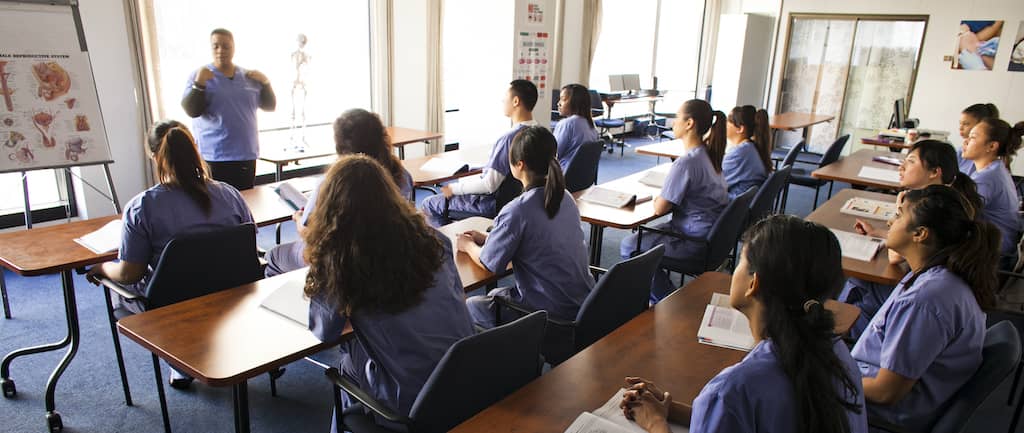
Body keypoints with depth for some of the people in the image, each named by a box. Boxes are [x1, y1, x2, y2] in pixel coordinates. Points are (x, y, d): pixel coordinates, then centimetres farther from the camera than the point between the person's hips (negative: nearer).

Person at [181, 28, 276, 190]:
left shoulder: (250, 77, 10)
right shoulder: (199, 76, 0)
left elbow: (269, 106, 12)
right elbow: (191, 111, -9)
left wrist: (266, 83, -3)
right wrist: (199, 83, -21)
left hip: (247, 156, 3)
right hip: (213, 158, -3)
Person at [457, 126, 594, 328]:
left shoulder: (517, 211, -23)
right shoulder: (565, 198, 0)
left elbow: (488, 263, -11)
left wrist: (468, 245, 11)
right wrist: (487, 238, 16)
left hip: (550, 313, -7)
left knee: (471, 306, 15)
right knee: (495, 296, 28)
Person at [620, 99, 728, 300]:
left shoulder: (687, 162, -24)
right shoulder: (709, 154, 5)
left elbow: (660, 208, -19)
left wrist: (657, 199, 2)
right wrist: (663, 198, 3)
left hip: (695, 240, -9)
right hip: (712, 234, 9)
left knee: (629, 246, -3)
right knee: (646, 233, 23)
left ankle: (666, 299, 7)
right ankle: (666, 293, 24)